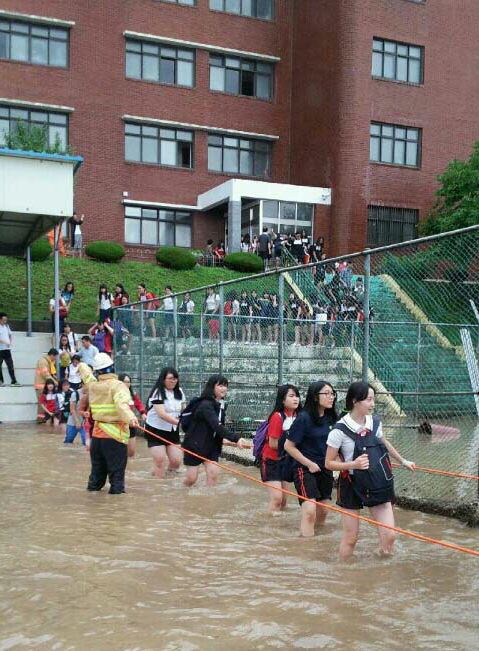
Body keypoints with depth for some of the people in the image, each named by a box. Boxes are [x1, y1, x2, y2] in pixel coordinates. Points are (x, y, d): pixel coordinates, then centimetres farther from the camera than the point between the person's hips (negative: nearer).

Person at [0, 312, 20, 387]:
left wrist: (11, 342, 5)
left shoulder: (6, 326, 12)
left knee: (11, 366, 1)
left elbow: (10, 334, 22)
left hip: (7, 349, 5)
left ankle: (14, 381, 1)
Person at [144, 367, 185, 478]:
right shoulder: (158, 392, -16)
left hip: (173, 431, 6)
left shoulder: (179, 392, 4)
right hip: (156, 430, -6)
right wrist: (179, 422, -35)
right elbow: (162, 414, -26)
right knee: (160, 462, -7)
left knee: (176, 462, 0)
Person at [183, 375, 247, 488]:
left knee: (213, 473, -8)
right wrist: (236, 438, -43)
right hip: (194, 444, -7)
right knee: (191, 478, 2)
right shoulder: (206, 405, -25)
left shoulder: (221, 405, 2)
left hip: (211, 446, 7)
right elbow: (217, 426, -36)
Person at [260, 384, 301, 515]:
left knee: (284, 499, 14)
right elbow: (273, 443, -20)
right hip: (271, 461, -7)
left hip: (285, 460, 7)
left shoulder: (297, 416, -5)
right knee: (277, 497, -12)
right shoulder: (277, 417, -23)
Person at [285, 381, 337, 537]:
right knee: (309, 511, -14)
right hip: (305, 470, -6)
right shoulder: (304, 418, -16)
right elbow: (288, 446, -13)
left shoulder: (332, 418, 0)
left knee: (323, 511, 15)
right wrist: (309, 464, -14)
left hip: (325, 470, 6)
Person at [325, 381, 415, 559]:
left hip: (378, 486, 4)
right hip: (352, 487, -4)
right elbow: (329, 463, -10)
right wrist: (353, 464, -26)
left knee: (389, 535, -2)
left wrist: (403, 461, 32)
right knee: (350, 538, 5)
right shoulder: (340, 430, -16)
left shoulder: (375, 422, -1)